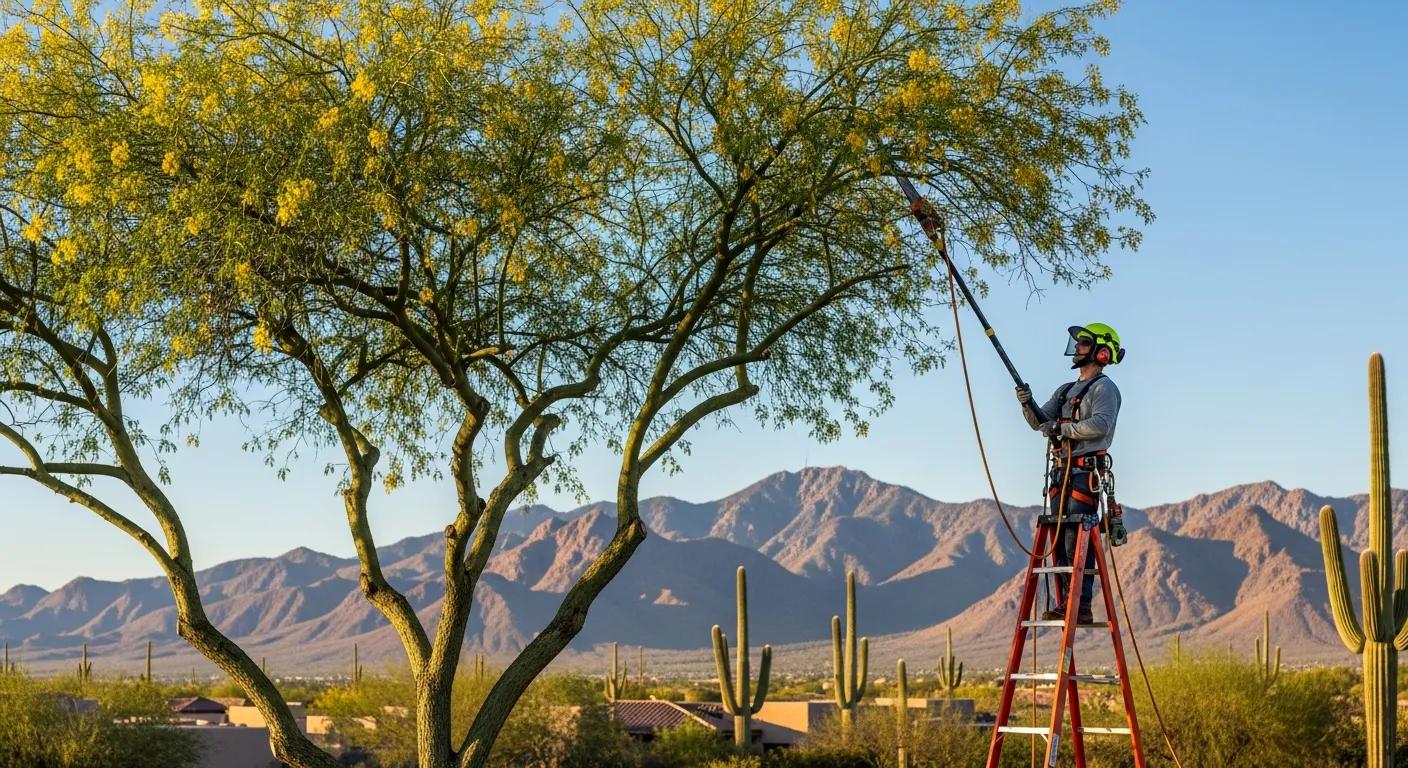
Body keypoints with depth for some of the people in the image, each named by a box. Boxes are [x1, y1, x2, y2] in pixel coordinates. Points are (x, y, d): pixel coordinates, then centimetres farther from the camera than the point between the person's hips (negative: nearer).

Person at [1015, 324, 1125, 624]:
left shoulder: (1104, 388, -3)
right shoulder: (1066, 391, 24)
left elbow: (1100, 425, -19)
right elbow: (1040, 422, 17)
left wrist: (1062, 428, -16)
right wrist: (1027, 405, -3)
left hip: (1085, 472, -8)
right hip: (1062, 472, 8)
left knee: (1076, 540, -13)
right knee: (1059, 539, 5)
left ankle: (1082, 607, -13)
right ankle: (1064, 604, 8)